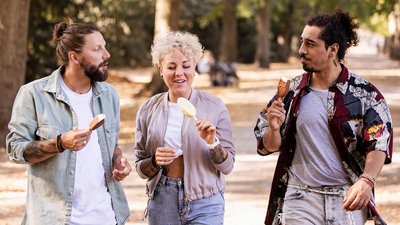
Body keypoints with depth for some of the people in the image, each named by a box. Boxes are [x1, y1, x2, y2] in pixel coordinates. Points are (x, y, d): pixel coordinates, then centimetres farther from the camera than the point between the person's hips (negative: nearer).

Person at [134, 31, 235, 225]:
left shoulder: (214, 107, -3)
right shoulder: (148, 110, 2)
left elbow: (227, 166, -2)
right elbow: (140, 168, 8)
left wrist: (213, 143, -18)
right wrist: (155, 162, -12)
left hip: (204, 203, -2)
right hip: (162, 201, 2)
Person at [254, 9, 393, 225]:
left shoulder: (364, 94, -3)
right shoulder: (291, 92, 5)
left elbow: (379, 144, -9)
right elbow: (269, 146, 11)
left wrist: (366, 181, -27)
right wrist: (274, 129, -12)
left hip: (347, 199, -2)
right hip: (300, 198, 2)